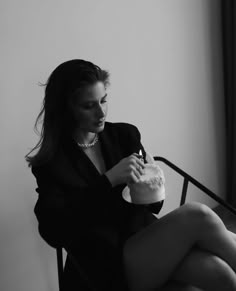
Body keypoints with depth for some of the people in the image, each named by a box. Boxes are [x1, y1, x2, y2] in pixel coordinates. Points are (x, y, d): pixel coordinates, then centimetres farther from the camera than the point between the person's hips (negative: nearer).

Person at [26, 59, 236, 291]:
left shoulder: (124, 135, 6)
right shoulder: (51, 163, -5)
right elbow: (54, 232, -20)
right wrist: (109, 180, -26)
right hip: (110, 265, -4)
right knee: (197, 216, -26)